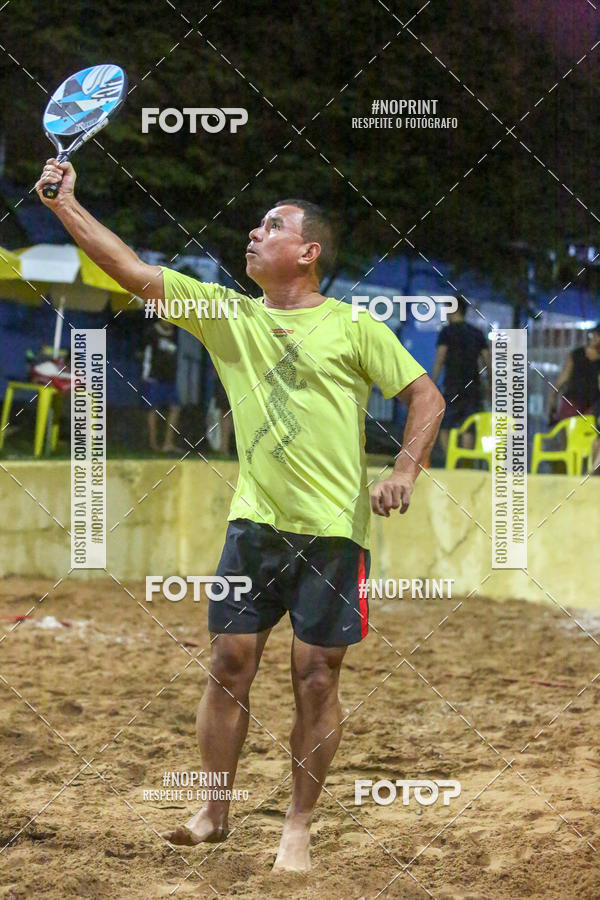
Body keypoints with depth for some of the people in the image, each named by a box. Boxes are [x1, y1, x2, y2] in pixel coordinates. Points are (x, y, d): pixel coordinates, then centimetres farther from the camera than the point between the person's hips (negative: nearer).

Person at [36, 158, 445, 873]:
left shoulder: (352, 327, -2)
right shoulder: (227, 315, 7)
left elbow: (426, 395, 1)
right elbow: (131, 270, 3)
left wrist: (405, 470, -14)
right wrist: (64, 204, -3)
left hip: (334, 529, -3)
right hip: (254, 522, 3)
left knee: (316, 677, 0)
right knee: (229, 662, 3)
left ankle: (298, 827, 11)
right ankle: (215, 813, 16)